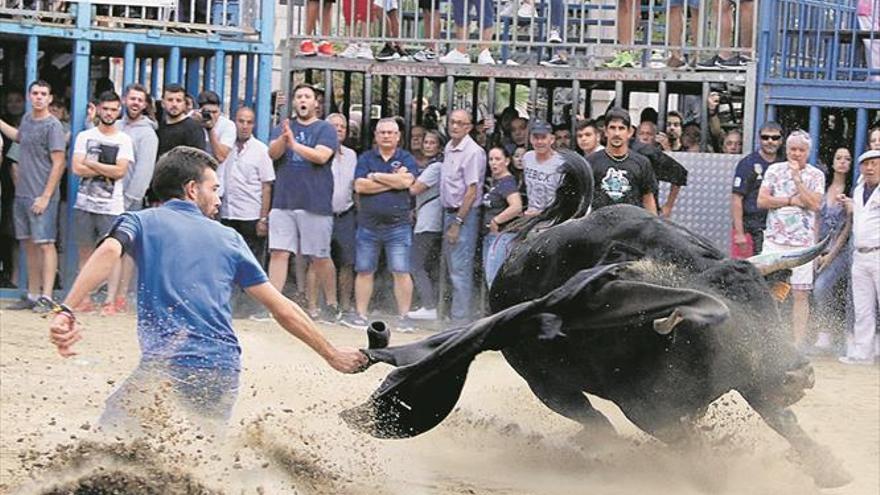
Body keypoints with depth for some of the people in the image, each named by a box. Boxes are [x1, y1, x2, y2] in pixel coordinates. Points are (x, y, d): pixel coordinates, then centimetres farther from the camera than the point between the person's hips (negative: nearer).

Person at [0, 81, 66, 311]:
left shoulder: (52, 125, -11)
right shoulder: (27, 119, 12)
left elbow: (59, 163, -15)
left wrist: (46, 196, -18)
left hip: (41, 196, -8)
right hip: (22, 194, 8)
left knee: (45, 244, -9)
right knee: (29, 245, 12)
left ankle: (46, 296, -11)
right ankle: (32, 295, 20)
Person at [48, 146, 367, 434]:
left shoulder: (141, 222, 12)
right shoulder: (229, 238, 19)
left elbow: (110, 251, -12)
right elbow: (283, 309, 20)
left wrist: (66, 310, -21)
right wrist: (331, 354, 30)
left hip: (166, 366, -3)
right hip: (225, 375, 3)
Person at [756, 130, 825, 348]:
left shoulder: (816, 175, 5)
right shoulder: (774, 170, 9)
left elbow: (814, 204, -9)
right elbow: (762, 200, 0)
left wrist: (797, 178, -10)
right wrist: (792, 201, -7)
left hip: (802, 242, -1)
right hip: (774, 239, 1)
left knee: (801, 294, -2)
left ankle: (798, 344, 0)